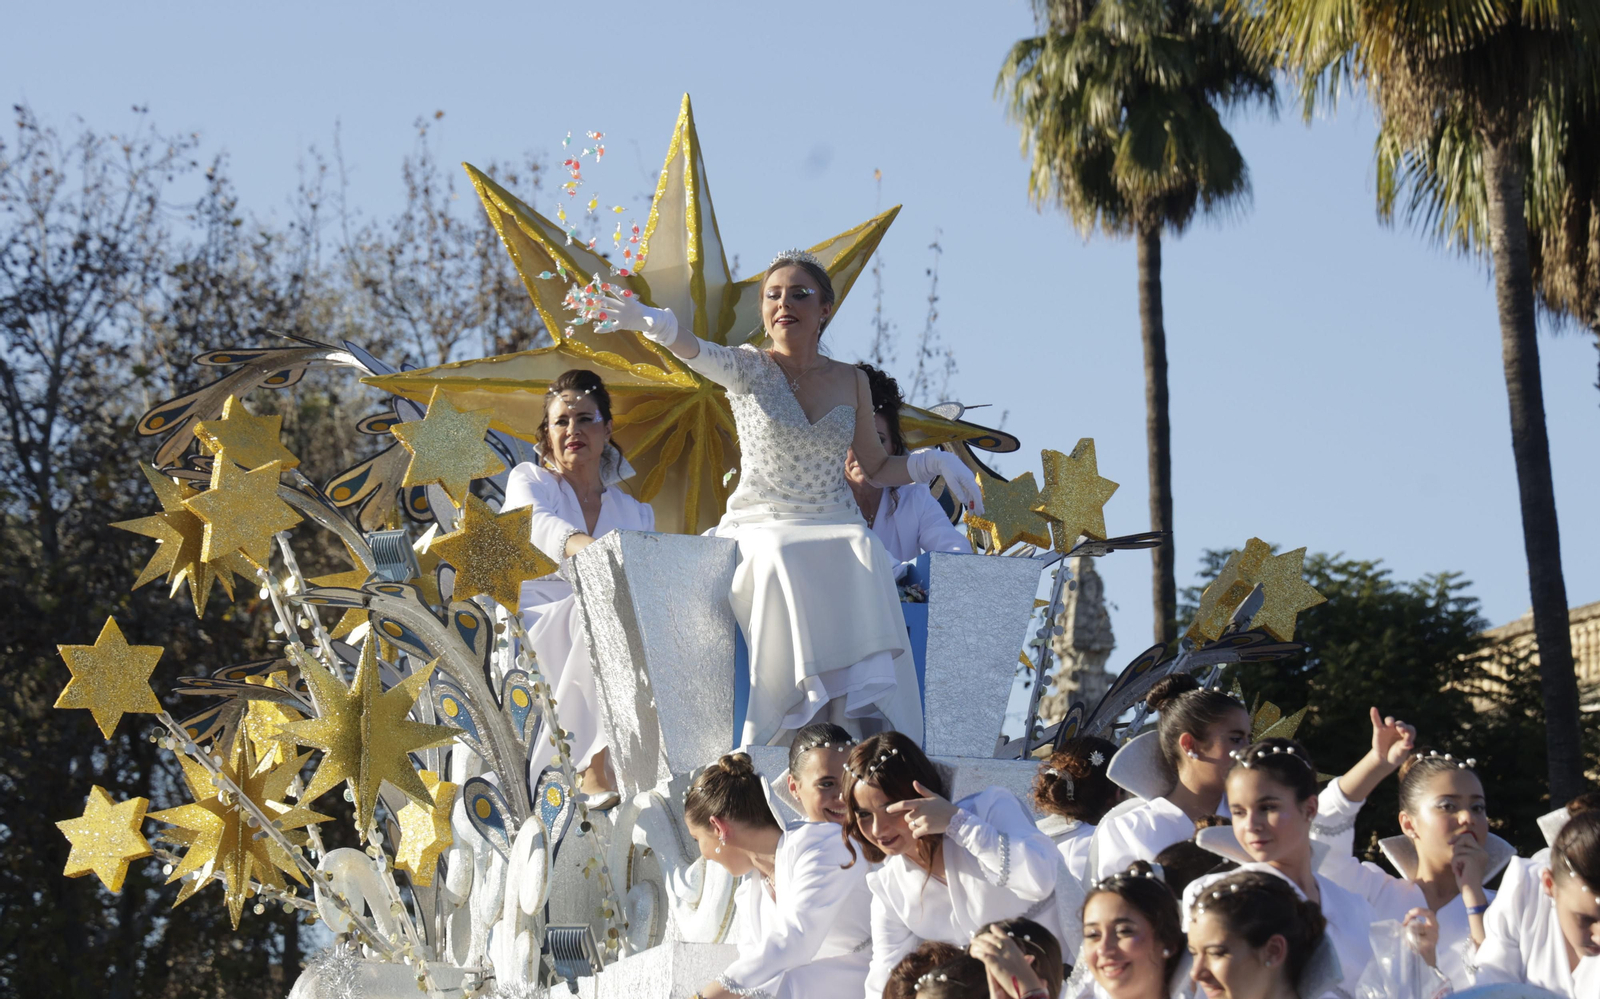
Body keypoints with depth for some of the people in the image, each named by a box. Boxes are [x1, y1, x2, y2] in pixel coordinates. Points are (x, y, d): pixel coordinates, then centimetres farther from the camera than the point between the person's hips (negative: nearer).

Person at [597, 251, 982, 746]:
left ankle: (863, 711, -34)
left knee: (863, 556, -32)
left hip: (835, 525, 2)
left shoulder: (851, 381, 11)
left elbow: (877, 468, 20)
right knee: (784, 560, -36)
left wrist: (934, 461, 2)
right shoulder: (750, 368, 2)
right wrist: (655, 323, -42)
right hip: (761, 528, -2)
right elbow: (701, 355, -20)